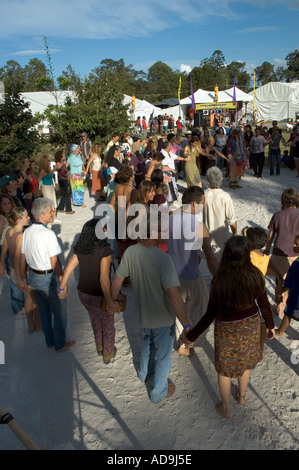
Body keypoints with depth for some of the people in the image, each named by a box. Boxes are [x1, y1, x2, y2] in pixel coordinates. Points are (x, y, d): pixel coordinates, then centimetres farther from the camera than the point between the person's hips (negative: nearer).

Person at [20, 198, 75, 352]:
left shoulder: (27, 232, -1)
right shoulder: (48, 234, -24)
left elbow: (22, 258, 6)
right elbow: (54, 262, -22)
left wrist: (22, 278, 18)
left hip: (33, 277, 8)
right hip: (48, 278, -8)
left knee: (44, 311, 23)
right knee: (60, 312, 12)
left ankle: (50, 340, 39)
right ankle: (60, 344, 27)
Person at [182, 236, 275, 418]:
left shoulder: (219, 280, -31)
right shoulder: (255, 275, -22)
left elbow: (210, 314, -24)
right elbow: (264, 304, -8)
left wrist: (191, 336, -12)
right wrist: (271, 325, 12)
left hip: (227, 328, -3)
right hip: (250, 324, 3)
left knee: (224, 366, 21)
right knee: (245, 360, 30)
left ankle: (225, 408, 41)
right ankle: (242, 395, 54)